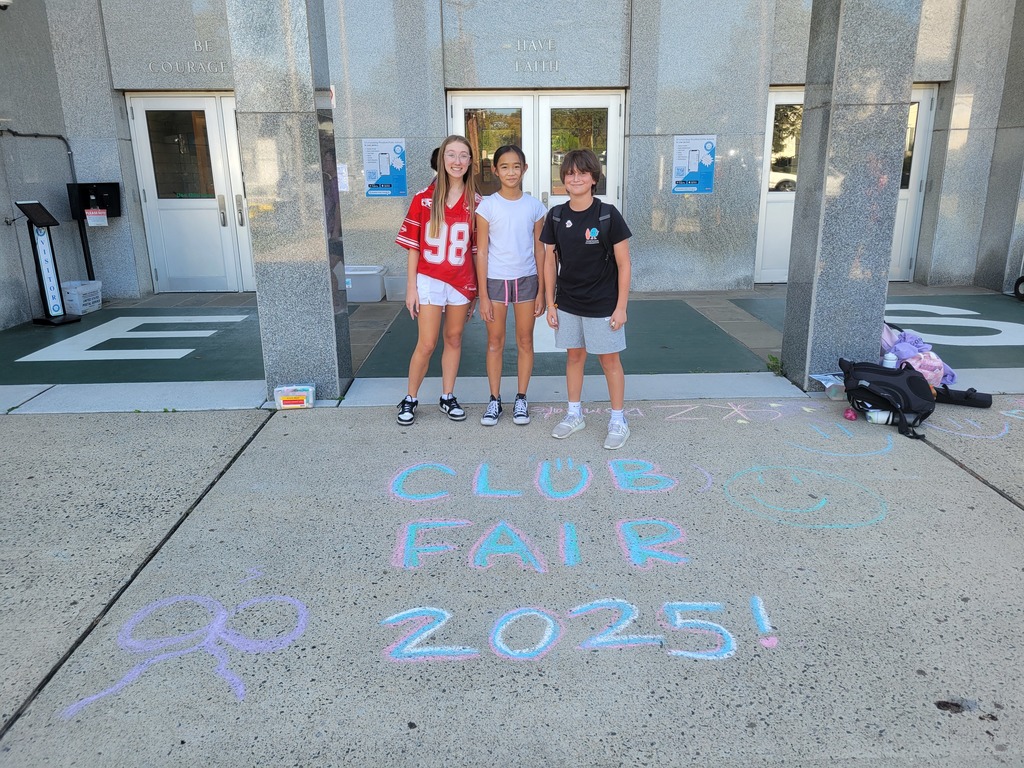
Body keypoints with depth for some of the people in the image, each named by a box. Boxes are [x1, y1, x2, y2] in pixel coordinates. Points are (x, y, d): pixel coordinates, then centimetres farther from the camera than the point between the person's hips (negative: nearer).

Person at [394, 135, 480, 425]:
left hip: (462, 280, 2)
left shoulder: (475, 202, 1)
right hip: (429, 279, -2)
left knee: (454, 339, 13)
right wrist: (411, 287, -5)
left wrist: (477, 288, 5)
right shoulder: (424, 199, -5)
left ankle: (447, 397, 28)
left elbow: (476, 248, 5)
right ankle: (410, 399, 18)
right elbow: (413, 246, -2)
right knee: (426, 344, -1)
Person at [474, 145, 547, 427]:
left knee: (525, 341, 8)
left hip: (526, 280, 1)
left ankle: (521, 399, 21)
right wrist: (483, 295, -7)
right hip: (495, 280, -1)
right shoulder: (487, 205, -5)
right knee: (495, 342, 7)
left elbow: (539, 250, 4)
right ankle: (495, 400, 19)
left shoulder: (534, 206, 1)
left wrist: (541, 291, 1)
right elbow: (481, 252, -4)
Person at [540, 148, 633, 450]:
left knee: (609, 359, 6)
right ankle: (574, 415, 30)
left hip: (602, 305, -3)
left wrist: (621, 307, -10)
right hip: (568, 303, 4)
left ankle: (618, 421, 19)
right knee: (574, 356, 15)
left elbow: (623, 264, -8)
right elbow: (550, 262, 5)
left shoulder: (608, 215, -11)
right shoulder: (556, 216, -1)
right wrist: (550, 304, 3)